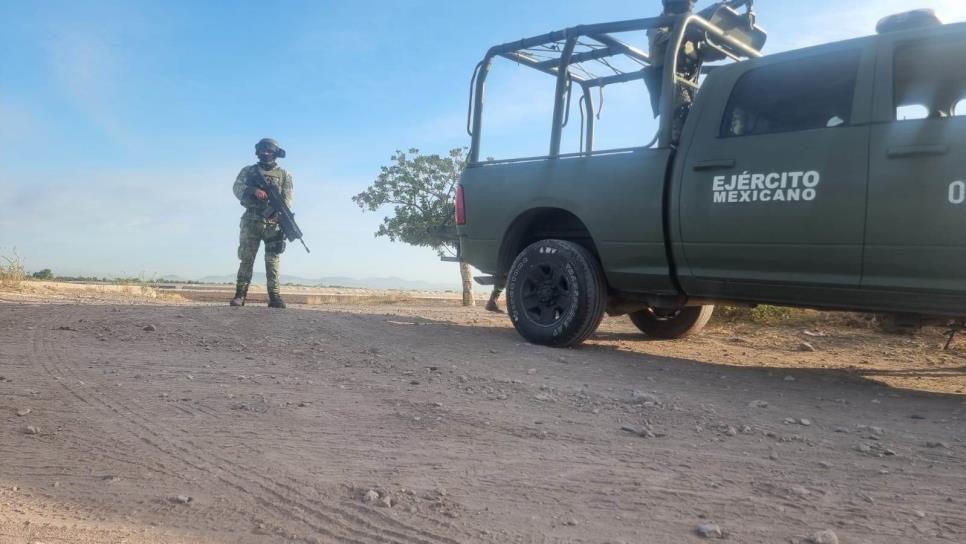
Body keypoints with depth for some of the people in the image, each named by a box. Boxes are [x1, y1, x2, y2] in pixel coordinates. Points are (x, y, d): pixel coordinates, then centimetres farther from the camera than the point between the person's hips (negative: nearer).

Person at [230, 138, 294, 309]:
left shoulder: (284, 175, 10)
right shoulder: (248, 171, 14)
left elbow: (287, 199, 1)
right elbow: (237, 188, 0)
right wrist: (254, 190, -19)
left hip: (274, 222, -1)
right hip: (251, 221, 1)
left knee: (273, 259, -3)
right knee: (246, 258, -2)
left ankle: (274, 296, -2)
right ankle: (240, 294, -1)